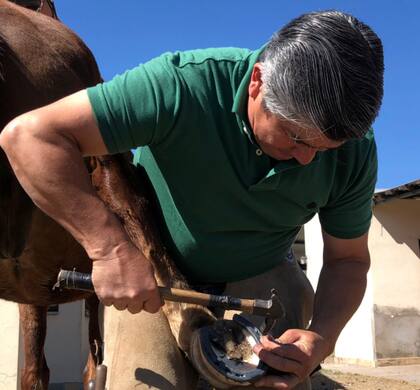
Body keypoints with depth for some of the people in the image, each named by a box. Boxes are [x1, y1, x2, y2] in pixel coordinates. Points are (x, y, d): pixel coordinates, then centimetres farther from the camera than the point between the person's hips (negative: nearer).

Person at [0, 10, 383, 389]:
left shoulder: (356, 152, -20)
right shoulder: (183, 86, -34)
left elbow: (348, 259, -7)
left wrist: (322, 337, -27)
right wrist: (110, 248, -44)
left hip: (258, 279, 3)